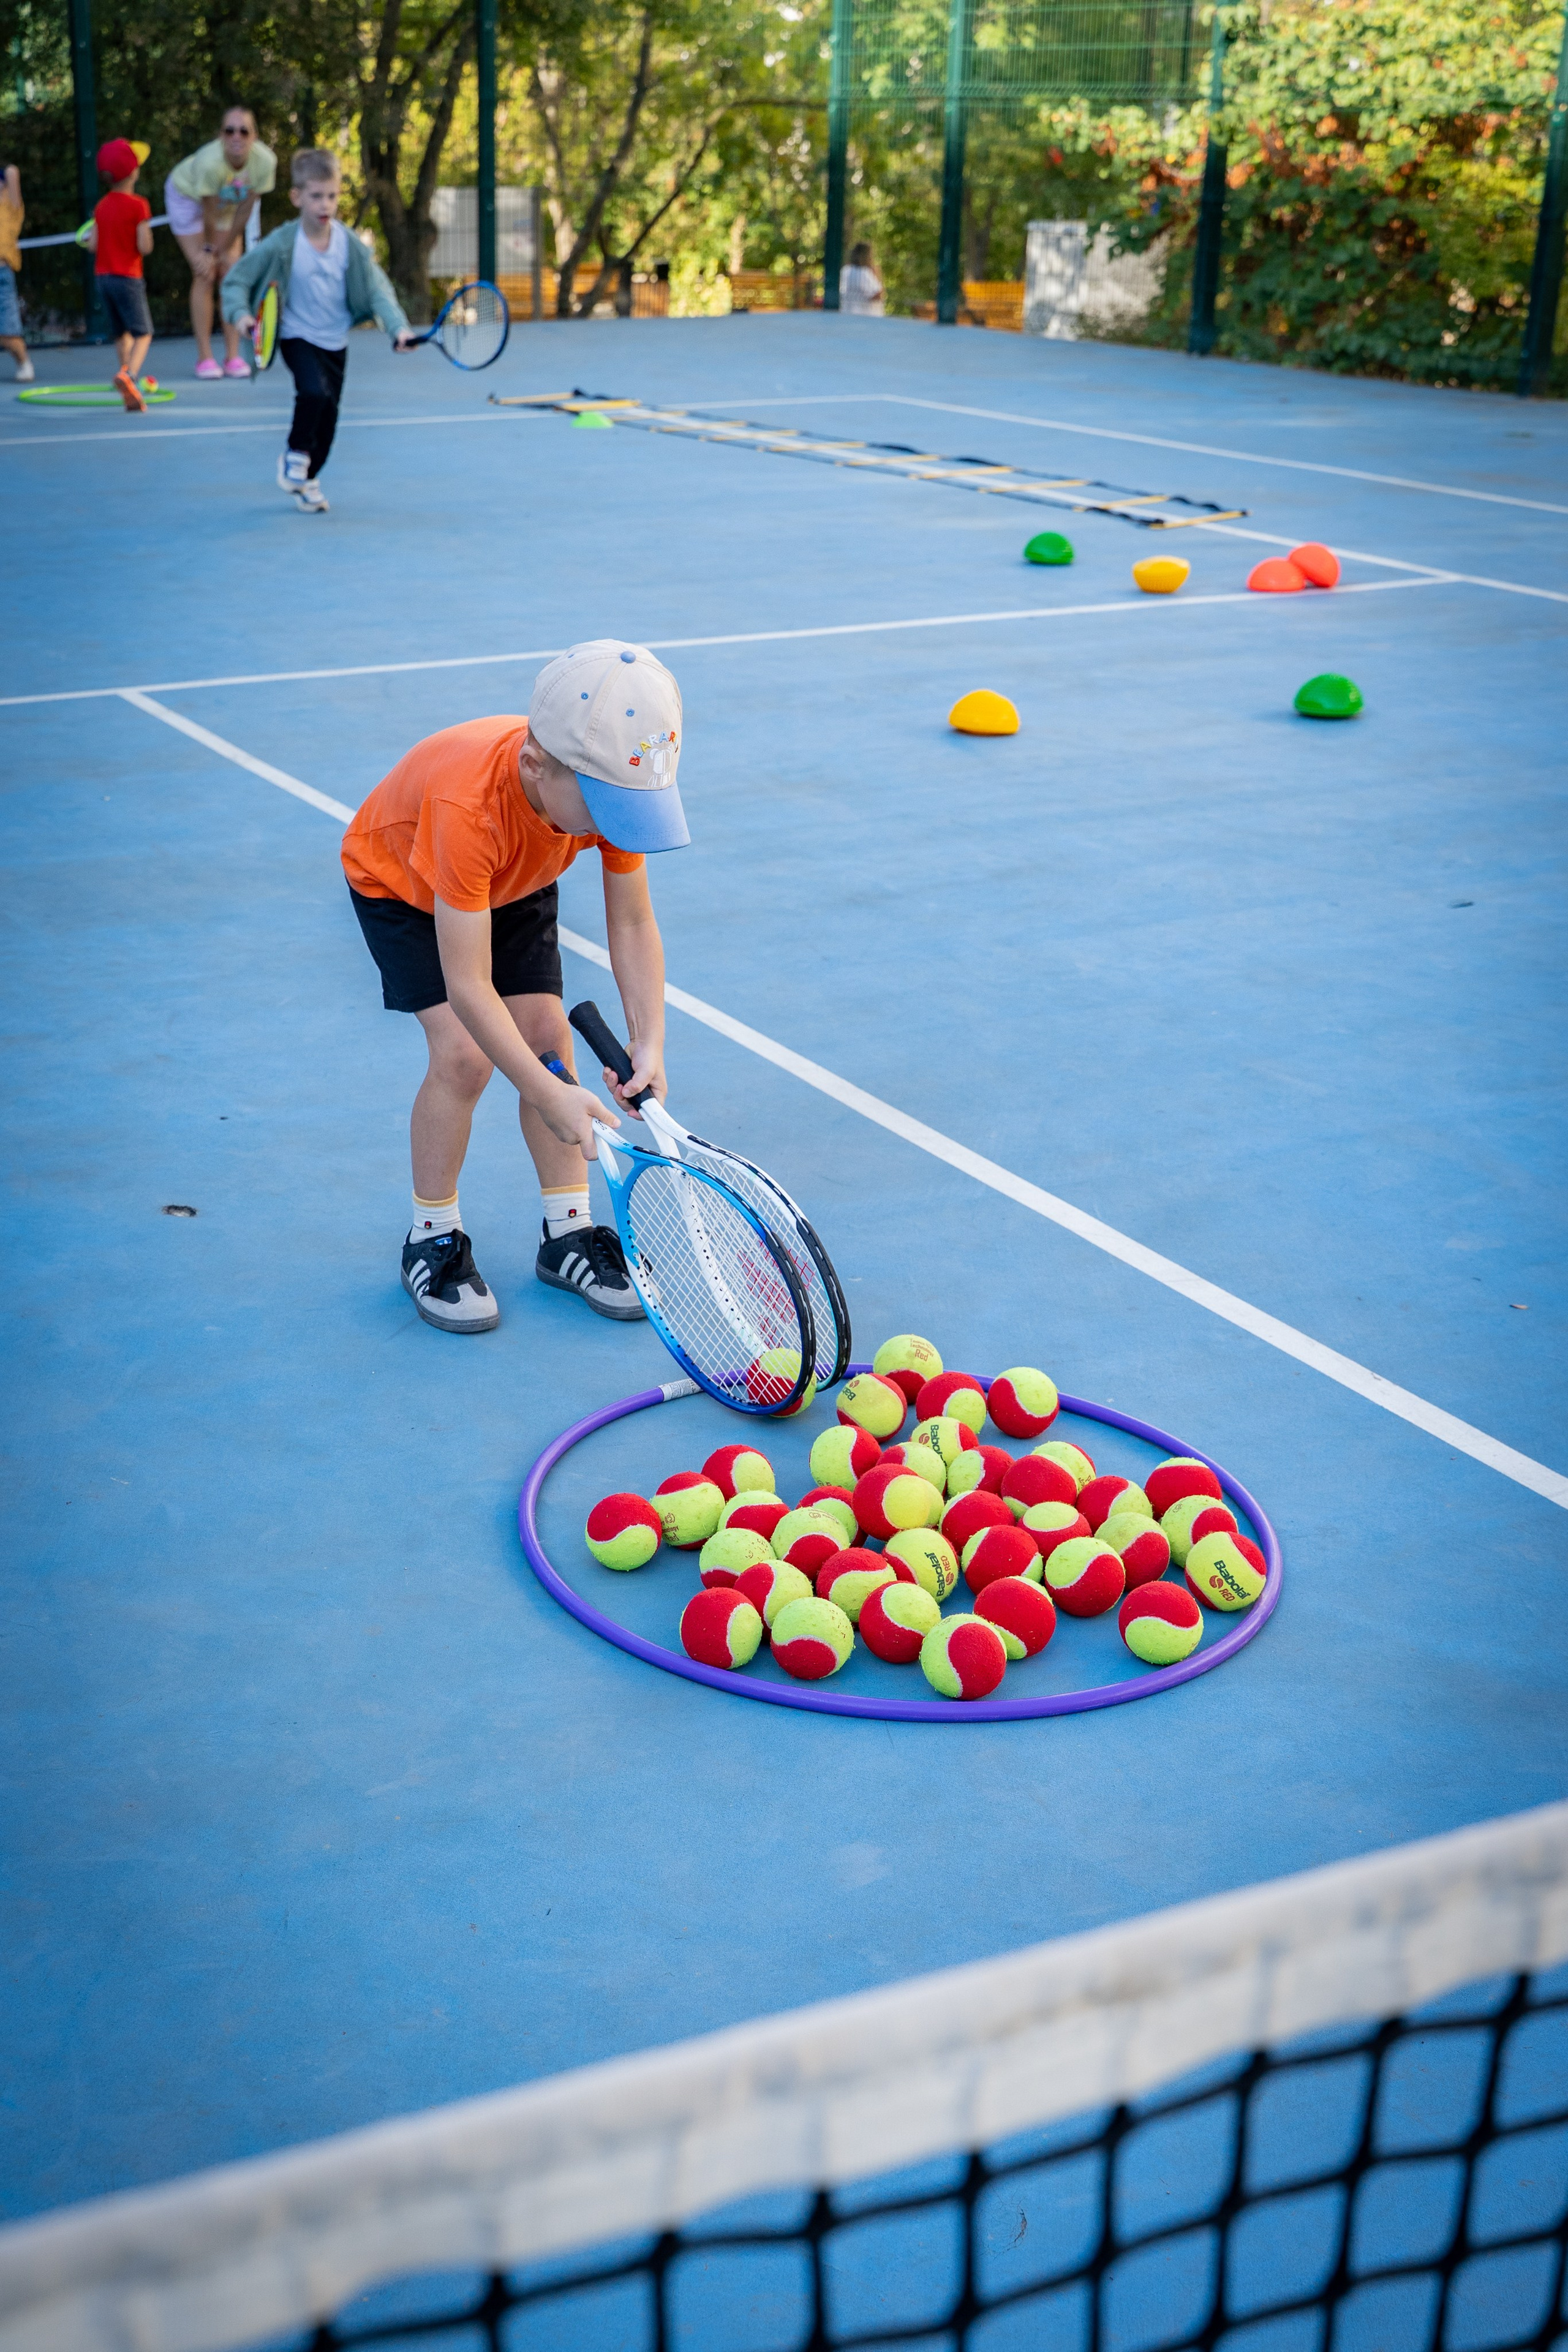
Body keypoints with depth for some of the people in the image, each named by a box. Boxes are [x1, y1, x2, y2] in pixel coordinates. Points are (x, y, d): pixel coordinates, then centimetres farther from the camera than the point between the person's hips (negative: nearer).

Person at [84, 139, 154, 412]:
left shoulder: (101, 206, 5)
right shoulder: (138, 205, -11)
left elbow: (92, 246, 2)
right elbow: (144, 247, -17)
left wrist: (90, 234, 23)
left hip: (103, 276, 6)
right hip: (128, 278, -6)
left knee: (122, 334, 17)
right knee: (143, 334, -5)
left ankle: (130, 390, 19)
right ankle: (128, 375, -32)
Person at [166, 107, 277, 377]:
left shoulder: (266, 161, -30)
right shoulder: (210, 163, -40)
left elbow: (245, 209, -17)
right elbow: (209, 213, -25)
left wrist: (224, 248, -9)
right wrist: (209, 251, -12)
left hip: (228, 201, 4)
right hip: (187, 195, -4)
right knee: (205, 276, -9)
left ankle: (233, 356, 0)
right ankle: (205, 358, -5)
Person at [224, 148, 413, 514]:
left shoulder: (349, 244, -8)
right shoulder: (282, 245, -17)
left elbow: (377, 289, -9)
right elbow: (236, 280, -9)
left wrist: (399, 327, -25)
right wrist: (241, 314, -28)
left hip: (335, 342, 4)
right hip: (297, 337, -4)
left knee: (328, 415, 10)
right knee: (315, 391, -29)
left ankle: (306, 481, 34)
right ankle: (295, 454, -2)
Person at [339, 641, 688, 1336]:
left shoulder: (612, 783, -30)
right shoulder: (466, 807, -46)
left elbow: (632, 924, -18)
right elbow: (468, 986, -42)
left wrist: (648, 1043, -31)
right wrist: (550, 1097, -44)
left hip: (515, 885, 5)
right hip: (400, 881, -5)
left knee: (548, 1034, -5)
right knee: (465, 1053, -18)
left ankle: (568, 1234, 11)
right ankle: (432, 1239, 3)